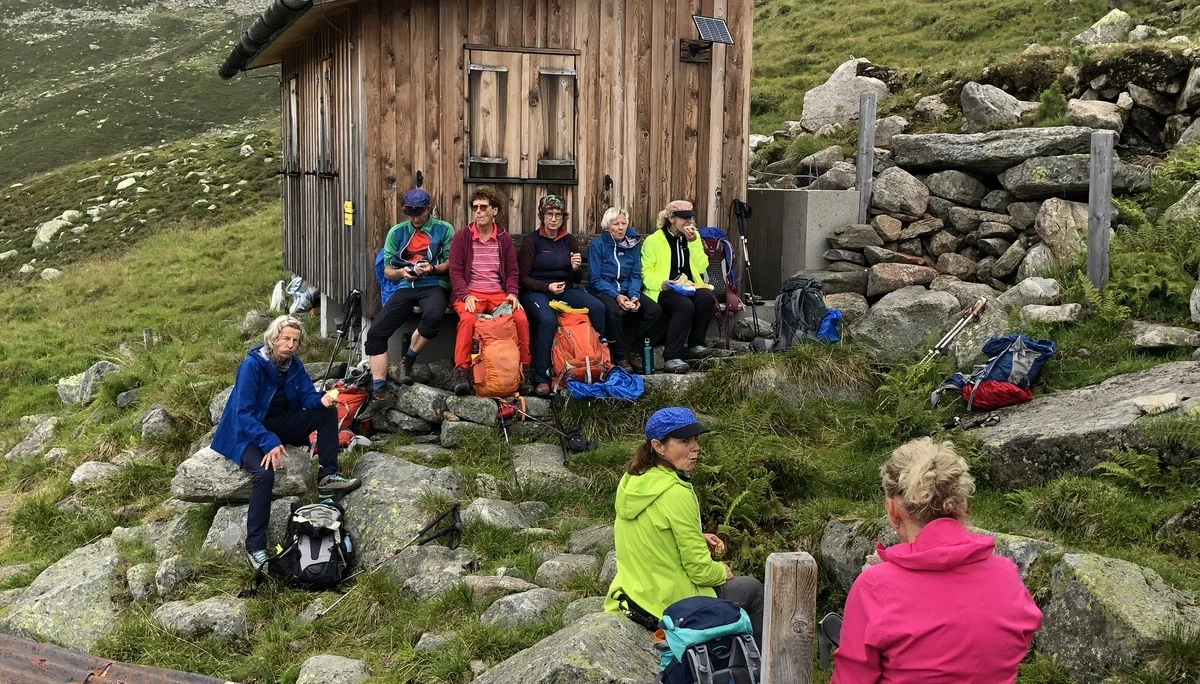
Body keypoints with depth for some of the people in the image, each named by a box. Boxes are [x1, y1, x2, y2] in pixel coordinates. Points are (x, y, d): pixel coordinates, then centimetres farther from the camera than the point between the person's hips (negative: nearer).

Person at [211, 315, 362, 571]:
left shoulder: (293, 364, -3)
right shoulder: (252, 365, -23)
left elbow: (308, 397, -3)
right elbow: (244, 413, -26)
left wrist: (323, 400, -29)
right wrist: (269, 443, -38)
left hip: (279, 423, 7)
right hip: (249, 431, -7)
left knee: (327, 413, -9)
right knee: (264, 473, -34)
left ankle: (327, 476, -5)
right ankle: (255, 546, -29)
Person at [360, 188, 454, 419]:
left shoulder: (444, 229, 8)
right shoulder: (397, 232, 16)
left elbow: (451, 263, 5)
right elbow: (387, 270, 15)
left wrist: (433, 268, -15)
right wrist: (401, 272, -8)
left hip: (434, 285, -3)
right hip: (404, 287, 3)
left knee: (433, 316, -39)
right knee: (375, 333, -17)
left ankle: (408, 360, -11)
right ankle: (380, 394, -13)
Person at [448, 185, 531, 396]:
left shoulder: (504, 238, 12)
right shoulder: (461, 237, 5)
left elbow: (512, 271, 14)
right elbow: (455, 271, 0)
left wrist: (512, 293, -5)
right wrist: (466, 295, -16)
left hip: (498, 293, 2)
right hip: (470, 293, -2)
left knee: (521, 318, -25)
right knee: (468, 318, -35)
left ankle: (523, 367, -8)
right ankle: (462, 371, -28)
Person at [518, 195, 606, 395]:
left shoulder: (569, 240, 13)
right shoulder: (532, 240, 0)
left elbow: (578, 279, 16)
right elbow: (523, 277, -2)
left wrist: (576, 268, -8)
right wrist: (547, 287, -17)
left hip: (565, 289, 4)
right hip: (536, 292, -4)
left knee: (598, 307, -23)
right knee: (548, 320, -36)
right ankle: (541, 379, -31)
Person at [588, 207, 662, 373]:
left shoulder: (633, 244, 9)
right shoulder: (597, 245, -5)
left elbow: (635, 275, 8)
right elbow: (595, 279, -10)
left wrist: (634, 296, -12)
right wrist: (616, 296, -22)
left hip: (626, 290, 5)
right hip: (603, 291, -5)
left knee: (654, 309, -20)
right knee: (612, 309, -39)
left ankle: (636, 353, -8)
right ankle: (620, 356, -23)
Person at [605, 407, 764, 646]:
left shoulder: (630, 481, -2)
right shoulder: (677, 494, -25)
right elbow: (699, 570, -20)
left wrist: (697, 538, 7)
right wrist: (722, 571, 2)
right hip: (672, 605, -8)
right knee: (752, 588, 15)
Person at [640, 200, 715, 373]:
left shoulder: (694, 236, 15)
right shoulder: (653, 240, 3)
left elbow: (701, 268, 4)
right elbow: (646, 272, -3)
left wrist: (693, 242, -5)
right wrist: (661, 284, -22)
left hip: (689, 288, 4)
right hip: (664, 290, -4)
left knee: (707, 297, -29)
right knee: (685, 305, -36)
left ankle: (695, 344, -14)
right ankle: (671, 357, -33)